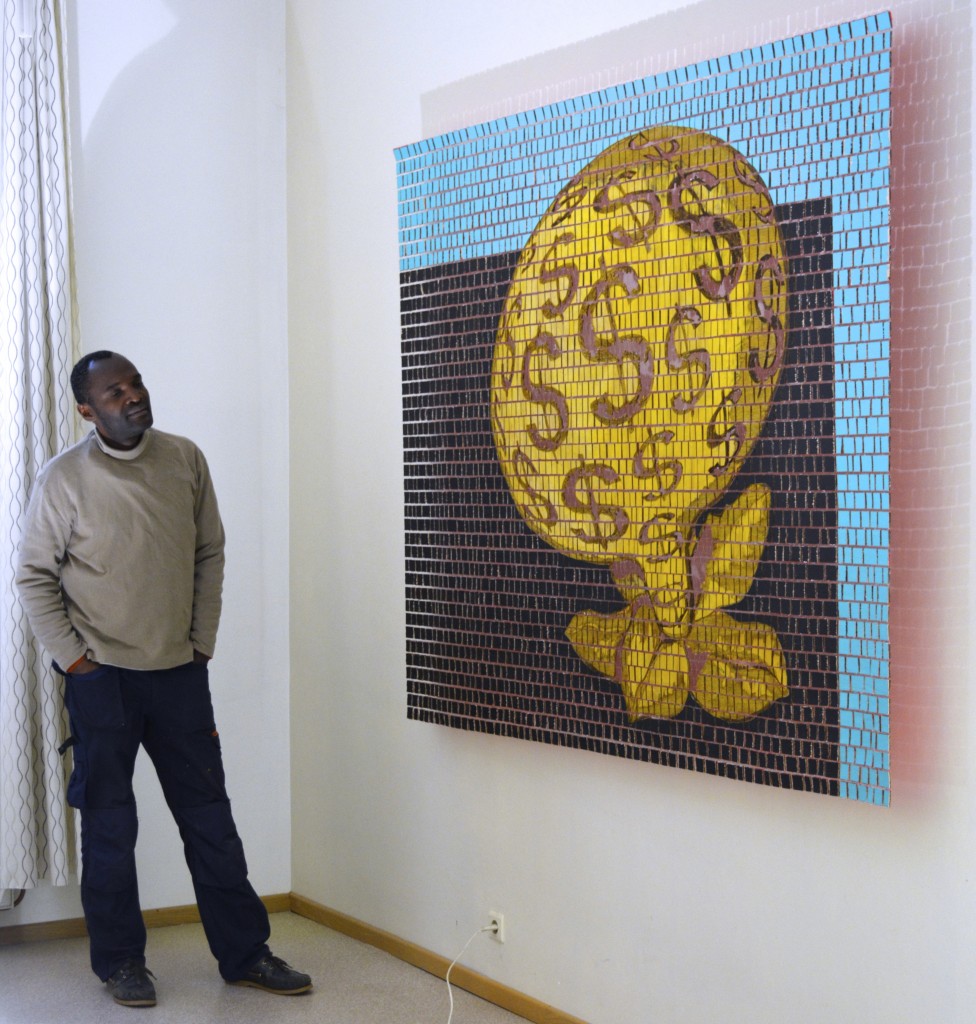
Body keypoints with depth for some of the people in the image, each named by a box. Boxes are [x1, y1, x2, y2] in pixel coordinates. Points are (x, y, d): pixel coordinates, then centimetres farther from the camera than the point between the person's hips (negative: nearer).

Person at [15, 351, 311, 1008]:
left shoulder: (185, 461, 1)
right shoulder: (64, 479, -8)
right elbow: (35, 577, -2)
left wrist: (203, 644, 5)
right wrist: (73, 657, -7)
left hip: (179, 671, 3)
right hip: (101, 677, -3)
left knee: (210, 817, 8)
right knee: (110, 824, 6)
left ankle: (245, 953, 18)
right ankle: (120, 960, 20)